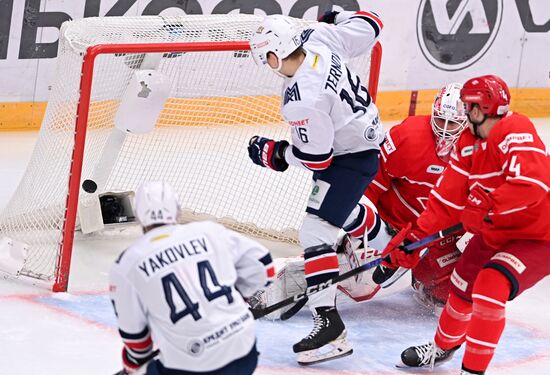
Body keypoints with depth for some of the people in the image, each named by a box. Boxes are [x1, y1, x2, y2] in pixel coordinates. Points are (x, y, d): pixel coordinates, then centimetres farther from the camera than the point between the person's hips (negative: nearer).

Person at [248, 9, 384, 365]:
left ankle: (329, 323, -23)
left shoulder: (301, 101, -33)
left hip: (350, 156, -10)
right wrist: (338, 18, 19)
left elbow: (315, 158, -23)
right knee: (339, 205, 37)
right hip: (367, 132, 10)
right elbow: (370, 26, 1)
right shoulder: (320, 38, -15)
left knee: (315, 231, -15)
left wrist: (274, 153, -8)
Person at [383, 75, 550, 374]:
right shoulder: (468, 143, 2)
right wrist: (416, 236, -3)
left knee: (490, 285, -28)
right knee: (462, 287, 19)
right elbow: (448, 197, 3)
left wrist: (485, 207, -35)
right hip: (495, 234, 9)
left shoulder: (516, 132, -25)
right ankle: (444, 346, 49)